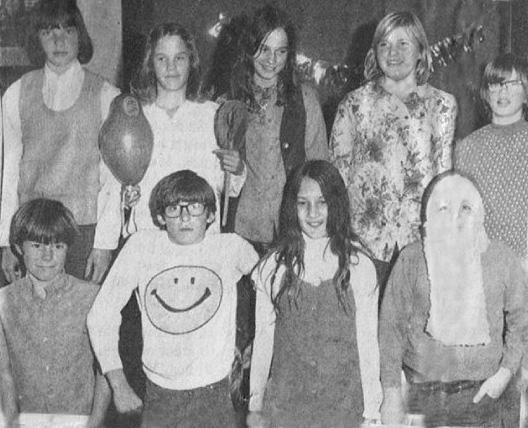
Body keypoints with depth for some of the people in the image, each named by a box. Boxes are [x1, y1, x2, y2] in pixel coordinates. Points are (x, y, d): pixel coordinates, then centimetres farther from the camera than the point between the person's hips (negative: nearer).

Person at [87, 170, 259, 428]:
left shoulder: (231, 247, -5)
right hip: (159, 395, 0)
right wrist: (118, 385, -1)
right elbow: (102, 315, 1)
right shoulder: (141, 246, -5)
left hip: (215, 398, 0)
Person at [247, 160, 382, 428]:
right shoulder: (274, 267, -2)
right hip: (285, 406, 1)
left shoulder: (358, 266, -5)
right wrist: (255, 406, 6)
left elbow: (368, 341, -2)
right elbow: (263, 338, 3)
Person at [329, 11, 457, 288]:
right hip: (366, 236, -1)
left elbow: (444, 173, 9)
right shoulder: (355, 104, 6)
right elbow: (338, 172, 6)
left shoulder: (441, 104, 9)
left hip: (423, 237, 1)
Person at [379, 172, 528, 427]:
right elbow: (391, 326, -2)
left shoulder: (502, 259, -2)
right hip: (421, 394, 0)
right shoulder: (411, 259, -5)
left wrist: (505, 372, -5)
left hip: (481, 394, 1)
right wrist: (391, 394, -3)